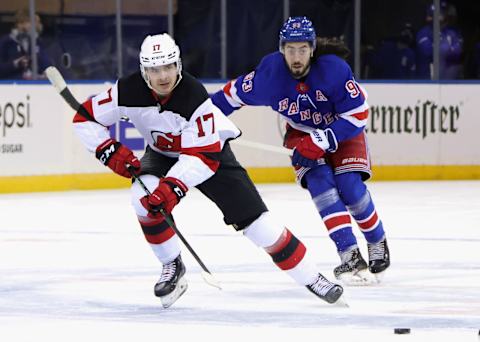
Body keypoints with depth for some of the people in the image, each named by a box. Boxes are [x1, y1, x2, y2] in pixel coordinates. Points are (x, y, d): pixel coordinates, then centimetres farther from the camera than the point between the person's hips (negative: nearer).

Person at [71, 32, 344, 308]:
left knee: (255, 220, -10)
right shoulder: (129, 91, -25)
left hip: (211, 150, -3)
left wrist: (173, 185, -47)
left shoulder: (194, 96, -35)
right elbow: (86, 118, -15)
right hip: (163, 154, 3)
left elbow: (204, 156, -36)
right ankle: (172, 267, -7)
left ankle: (311, 278, 1)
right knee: (144, 196, -28)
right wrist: (110, 150, -28)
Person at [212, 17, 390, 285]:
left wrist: (322, 141, -31)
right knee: (320, 183, -22)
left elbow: (358, 115, -25)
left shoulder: (334, 69, -30)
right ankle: (351, 257, -25)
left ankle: (378, 243, 9)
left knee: (350, 187, -18)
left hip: (343, 130, -2)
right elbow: (237, 93, -6)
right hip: (302, 132, 2)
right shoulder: (269, 73, -23)